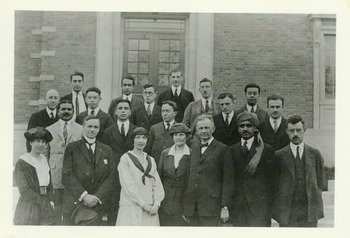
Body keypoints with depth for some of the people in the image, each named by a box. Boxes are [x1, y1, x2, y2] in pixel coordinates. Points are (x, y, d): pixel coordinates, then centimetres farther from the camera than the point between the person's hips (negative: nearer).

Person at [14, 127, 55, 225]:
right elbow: (25, 191, -12)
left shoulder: (44, 160, 10)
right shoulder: (22, 163, -8)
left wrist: (50, 201, -2)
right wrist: (45, 203, -12)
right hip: (28, 209, -5)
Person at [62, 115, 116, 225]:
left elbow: (111, 176, 6)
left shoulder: (106, 150, 12)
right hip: (74, 203, -1)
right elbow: (66, 176, -3)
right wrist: (84, 195, -13)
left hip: (97, 204, 2)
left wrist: (98, 197, -7)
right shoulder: (72, 148, 5)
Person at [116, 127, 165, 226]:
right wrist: (143, 204, -11)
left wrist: (157, 204, -4)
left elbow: (157, 184, 10)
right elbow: (128, 185, -8)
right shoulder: (125, 159, 0)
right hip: (131, 207, -4)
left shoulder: (151, 160, 15)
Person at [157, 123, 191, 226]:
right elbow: (159, 176, 9)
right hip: (165, 201, 2)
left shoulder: (192, 154, -4)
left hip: (183, 200, -2)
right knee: (164, 223, 5)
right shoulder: (165, 153, 5)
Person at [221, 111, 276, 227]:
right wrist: (225, 206, -8)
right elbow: (228, 179, 1)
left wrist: (268, 207, -3)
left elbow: (271, 179, 2)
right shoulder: (231, 150, 9)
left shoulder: (266, 150, 2)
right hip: (237, 208, 2)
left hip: (259, 208, -2)